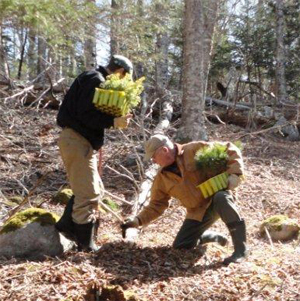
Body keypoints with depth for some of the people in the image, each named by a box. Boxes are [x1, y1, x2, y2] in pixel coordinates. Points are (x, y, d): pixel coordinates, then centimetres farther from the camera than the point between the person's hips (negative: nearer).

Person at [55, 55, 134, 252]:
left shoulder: (97, 80, 19)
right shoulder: (96, 80, -13)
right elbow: (85, 114, -21)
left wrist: (114, 120, 7)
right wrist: (113, 122, -21)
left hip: (82, 141, 10)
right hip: (77, 140, -10)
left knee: (95, 190, 17)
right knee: (88, 194, -5)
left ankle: (67, 225, 24)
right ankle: (85, 243, 4)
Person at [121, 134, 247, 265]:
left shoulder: (195, 150, -15)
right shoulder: (162, 178, 1)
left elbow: (229, 149, -14)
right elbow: (156, 205, 7)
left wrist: (234, 174, -26)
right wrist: (137, 220, -5)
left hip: (217, 196, -5)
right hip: (198, 212, 6)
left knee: (221, 198, -41)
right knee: (180, 245, -2)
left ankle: (240, 249, -31)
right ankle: (214, 237, 23)